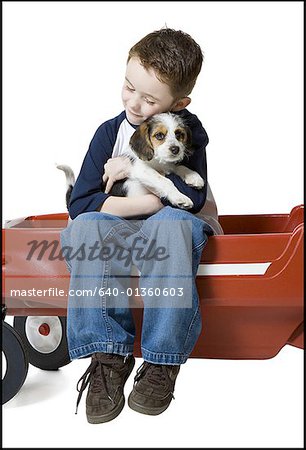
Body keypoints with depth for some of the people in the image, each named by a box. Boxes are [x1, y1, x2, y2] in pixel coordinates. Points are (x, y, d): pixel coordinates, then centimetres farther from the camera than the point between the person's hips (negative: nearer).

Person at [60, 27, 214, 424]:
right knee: (87, 226, -31)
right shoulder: (110, 132, 5)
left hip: (166, 226, -1)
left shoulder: (188, 131, 3)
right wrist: (150, 200, -16)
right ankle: (109, 354, -28)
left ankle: (162, 361, -31)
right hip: (116, 230, 2)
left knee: (172, 223, -37)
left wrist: (137, 169, -16)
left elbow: (193, 196, -12)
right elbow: (80, 202, -5)